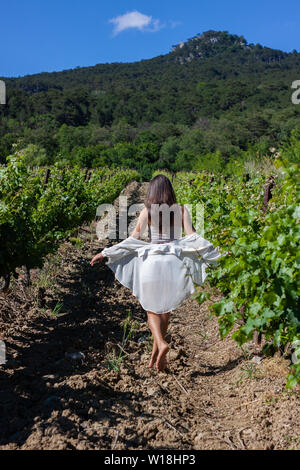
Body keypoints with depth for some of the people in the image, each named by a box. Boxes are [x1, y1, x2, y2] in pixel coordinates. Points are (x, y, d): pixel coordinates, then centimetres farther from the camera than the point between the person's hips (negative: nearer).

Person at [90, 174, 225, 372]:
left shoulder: (147, 211, 0)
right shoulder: (181, 210, 2)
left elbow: (134, 239, -3)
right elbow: (191, 236, -7)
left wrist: (105, 253, 4)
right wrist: (215, 254, -2)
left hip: (152, 262, -1)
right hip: (174, 263, 2)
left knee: (152, 309, 11)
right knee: (165, 309, 17)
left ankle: (161, 343, -14)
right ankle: (156, 353, 22)